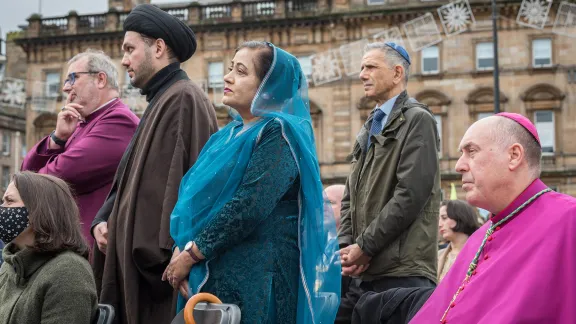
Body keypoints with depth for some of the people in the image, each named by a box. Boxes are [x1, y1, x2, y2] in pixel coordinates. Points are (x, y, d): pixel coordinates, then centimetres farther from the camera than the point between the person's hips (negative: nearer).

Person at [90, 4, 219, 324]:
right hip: (140, 256, 9)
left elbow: (184, 181, -20)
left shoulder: (184, 99, -12)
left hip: (160, 261, -9)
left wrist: (161, 256, -22)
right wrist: (104, 219, 5)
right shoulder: (161, 102, 18)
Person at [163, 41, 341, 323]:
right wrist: (181, 249, -6)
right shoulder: (231, 134, 16)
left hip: (257, 277, -8)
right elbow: (198, 198, 11)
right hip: (213, 275, 8)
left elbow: (250, 207, -20)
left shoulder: (278, 132, -10)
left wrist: (191, 254, -15)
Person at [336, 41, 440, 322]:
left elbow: (410, 195, -15)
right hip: (362, 271, 8)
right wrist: (346, 246, 1)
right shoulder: (369, 129, 21)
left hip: (402, 272, -8)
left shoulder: (417, 120, -4)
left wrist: (364, 247, -12)